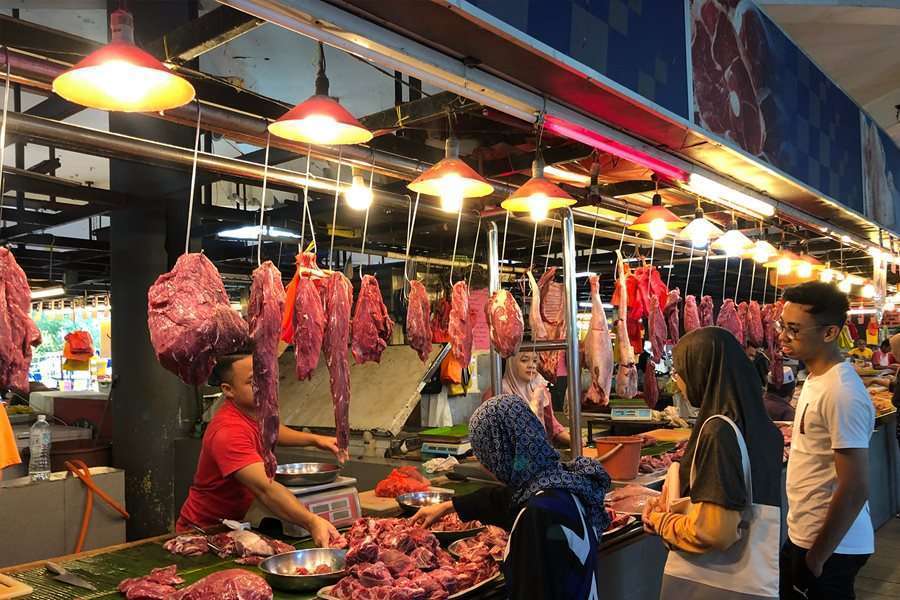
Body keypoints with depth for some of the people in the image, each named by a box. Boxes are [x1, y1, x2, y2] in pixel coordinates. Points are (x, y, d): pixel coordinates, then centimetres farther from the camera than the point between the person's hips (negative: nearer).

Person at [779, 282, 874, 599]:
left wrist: (817, 558, -18)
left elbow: (855, 489, -25)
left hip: (829, 548, -9)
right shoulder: (816, 379, 6)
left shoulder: (841, 393, -24)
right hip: (803, 536, 9)